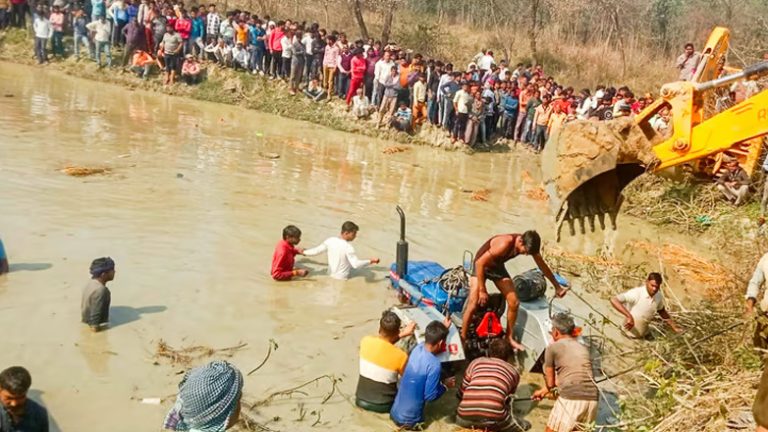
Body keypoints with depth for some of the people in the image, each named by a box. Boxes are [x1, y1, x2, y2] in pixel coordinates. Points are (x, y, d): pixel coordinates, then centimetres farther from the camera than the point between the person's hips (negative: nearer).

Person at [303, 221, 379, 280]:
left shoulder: (330, 241, -12)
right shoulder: (348, 247, -29)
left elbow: (316, 251, -2)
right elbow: (356, 264, -36)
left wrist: (304, 252, 15)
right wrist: (371, 261, -28)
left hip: (330, 274, 6)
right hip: (342, 277, -6)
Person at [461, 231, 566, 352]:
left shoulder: (528, 244, -19)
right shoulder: (505, 244, -39)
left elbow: (543, 265, -1)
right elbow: (480, 263, -33)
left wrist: (557, 287, 6)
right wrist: (482, 290, -28)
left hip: (497, 266, 6)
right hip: (481, 265, -6)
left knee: (514, 302, -3)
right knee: (473, 304, -18)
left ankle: (509, 337, 15)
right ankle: (462, 338, -5)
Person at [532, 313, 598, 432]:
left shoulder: (553, 348, 6)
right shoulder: (583, 348, 23)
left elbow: (550, 382, 14)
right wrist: (543, 391, 44)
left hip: (570, 399, -5)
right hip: (592, 398, 5)